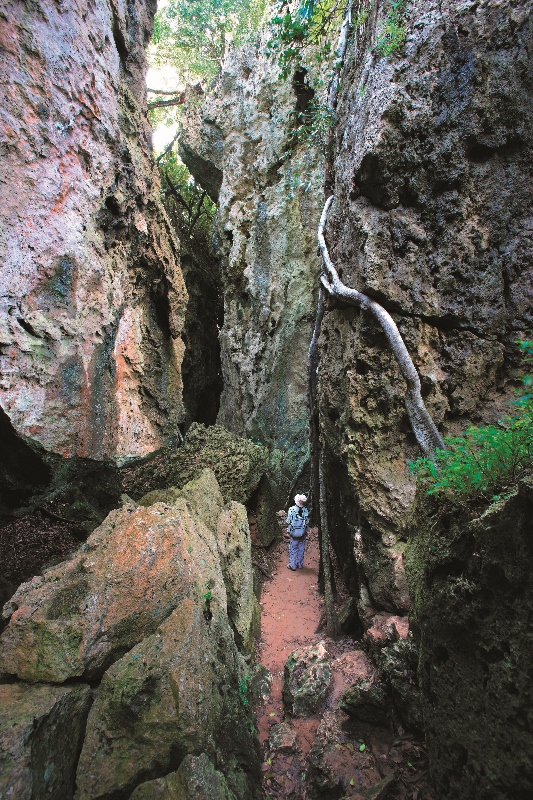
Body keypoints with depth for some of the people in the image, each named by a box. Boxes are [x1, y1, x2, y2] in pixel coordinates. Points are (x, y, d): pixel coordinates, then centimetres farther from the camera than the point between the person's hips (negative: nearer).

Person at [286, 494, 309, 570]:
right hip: (302, 534, 2)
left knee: (293, 549, 9)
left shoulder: (292, 509, -16)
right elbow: (307, 523, -1)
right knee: (301, 549, 14)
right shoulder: (305, 510, -9)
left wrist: (288, 531, 4)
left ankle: (292, 565, 15)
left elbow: (288, 522, -10)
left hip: (294, 533, -2)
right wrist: (306, 531, 12)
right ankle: (300, 564, 24)